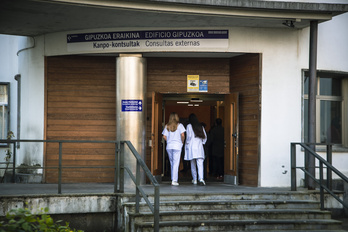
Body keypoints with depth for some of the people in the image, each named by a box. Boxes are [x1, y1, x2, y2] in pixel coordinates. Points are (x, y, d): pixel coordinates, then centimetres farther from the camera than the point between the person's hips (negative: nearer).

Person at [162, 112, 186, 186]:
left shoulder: (167, 126, 7)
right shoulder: (179, 125, -1)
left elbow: (164, 136, 2)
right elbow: (182, 135, -10)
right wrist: (182, 142, 6)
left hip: (169, 146, 3)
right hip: (177, 146, -3)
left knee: (172, 163, 15)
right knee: (176, 163, -3)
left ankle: (173, 179, 18)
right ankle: (174, 180, -8)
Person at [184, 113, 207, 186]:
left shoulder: (189, 126, -2)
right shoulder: (201, 126, 9)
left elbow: (189, 136, -9)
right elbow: (205, 137, 10)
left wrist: (187, 143, 5)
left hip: (191, 147, -2)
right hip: (199, 147, 2)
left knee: (193, 164, 11)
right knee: (200, 164, -9)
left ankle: (194, 180, 17)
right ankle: (201, 178, -27)